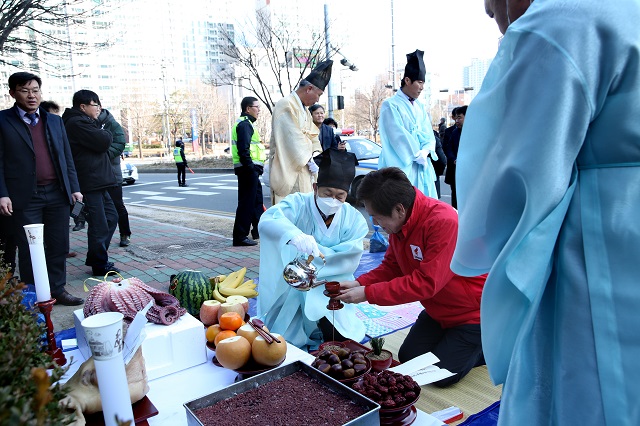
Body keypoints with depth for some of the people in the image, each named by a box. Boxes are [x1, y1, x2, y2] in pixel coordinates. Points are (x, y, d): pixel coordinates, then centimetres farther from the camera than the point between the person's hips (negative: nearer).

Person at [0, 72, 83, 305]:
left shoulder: (55, 121, 13)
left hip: (58, 193, 4)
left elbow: (67, 157, 13)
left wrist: (74, 188, 7)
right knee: (29, 249, 4)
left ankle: (58, 290, 20)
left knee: (59, 246, 8)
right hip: (25, 197, -3)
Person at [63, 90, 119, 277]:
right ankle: (99, 265, 8)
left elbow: (100, 144, 19)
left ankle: (94, 258, 25)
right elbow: (103, 141, -19)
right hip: (90, 182, -11)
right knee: (99, 224, -4)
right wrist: (107, 134, 0)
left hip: (97, 181, 11)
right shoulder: (77, 123, -14)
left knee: (111, 217, 16)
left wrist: (103, 136, 1)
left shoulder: (83, 122, 20)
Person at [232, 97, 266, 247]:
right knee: (246, 202, -8)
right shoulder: (244, 124, -11)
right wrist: (250, 167, -23)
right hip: (248, 169, -11)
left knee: (257, 201, 18)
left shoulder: (246, 123, 22)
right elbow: (243, 150, -21)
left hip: (251, 170, 11)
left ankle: (259, 230, 30)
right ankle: (240, 237, -4)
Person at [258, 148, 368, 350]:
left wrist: (313, 249, -28)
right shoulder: (298, 204, -16)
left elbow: (348, 262, -17)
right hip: (290, 291, -1)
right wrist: (294, 234, -56)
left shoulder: (355, 220, -8)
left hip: (328, 295, 2)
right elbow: (268, 220, -36)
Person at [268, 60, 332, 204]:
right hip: (288, 169, -9)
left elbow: (312, 135, 17)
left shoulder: (304, 110, 19)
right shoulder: (286, 106, -12)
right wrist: (309, 161, -15)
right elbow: (292, 138, -18)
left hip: (302, 169, 10)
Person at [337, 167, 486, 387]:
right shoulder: (400, 221, -9)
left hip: (472, 310, -7)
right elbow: (391, 267, 1)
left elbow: (426, 282, -34)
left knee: (442, 375, -6)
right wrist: (360, 283, -17)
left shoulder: (444, 222, -34)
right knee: (407, 359, 10)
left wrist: (368, 293, -31)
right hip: (438, 310, 8)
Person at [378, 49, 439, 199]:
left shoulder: (421, 107, 16)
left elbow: (429, 134, 11)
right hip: (401, 167, -6)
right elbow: (398, 137, -11)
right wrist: (418, 155, -9)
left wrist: (426, 151, -9)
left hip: (422, 167, 7)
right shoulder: (391, 105, -4)